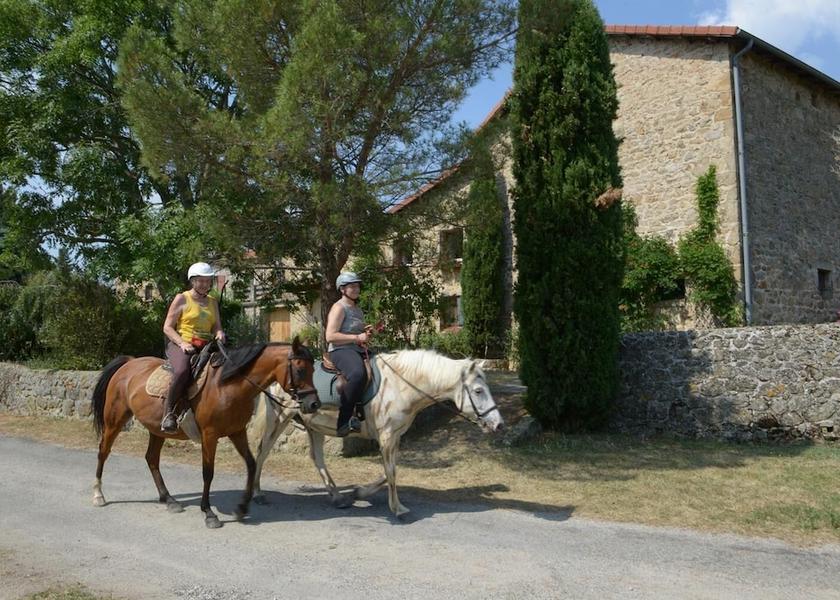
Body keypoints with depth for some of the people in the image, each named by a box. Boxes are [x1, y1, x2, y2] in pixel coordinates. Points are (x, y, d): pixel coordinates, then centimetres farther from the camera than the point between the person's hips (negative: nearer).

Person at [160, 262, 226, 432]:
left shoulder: (213, 302, 19)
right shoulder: (181, 299, 3)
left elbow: (217, 327, 16)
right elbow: (167, 327, 0)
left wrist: (219, 334, -9)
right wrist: (182, 343, -16)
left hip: (206, 346, 5)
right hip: (181, 345, -5)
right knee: (182, 370, -36)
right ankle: (168, 412, -23)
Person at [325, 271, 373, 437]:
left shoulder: (357, 309, 22)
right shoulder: (339, 308, -5)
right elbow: (330, 336, -15)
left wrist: (366, 333, 12)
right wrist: (357, 338, -16)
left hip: (359, 350, 10)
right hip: (341, 350, -10)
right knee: (358, 374, -39)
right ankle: (344, 422, -35)